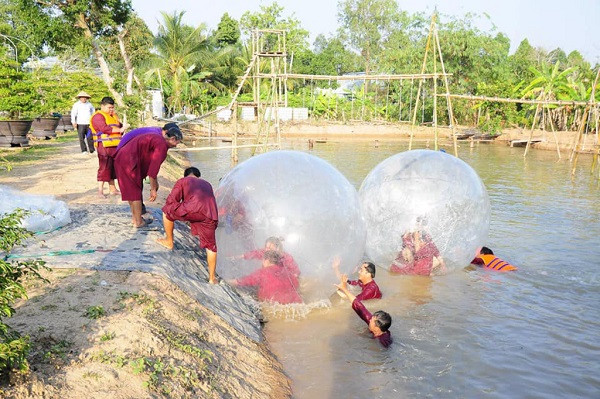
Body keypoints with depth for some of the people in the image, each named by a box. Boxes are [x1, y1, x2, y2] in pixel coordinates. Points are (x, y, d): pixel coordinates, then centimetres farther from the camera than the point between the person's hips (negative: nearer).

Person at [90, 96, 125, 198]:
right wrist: (119, 130, -19)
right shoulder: (98, 116, -7)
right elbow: (105, 128, -20)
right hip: (104, 146, -8)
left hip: (115, 146, 8)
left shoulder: (113, 116, 21)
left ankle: (112, 189, 21)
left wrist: (122, 127, -1)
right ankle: (100, 191, -4)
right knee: (104, 167, -8)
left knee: (113, 167, 13)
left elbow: (119, 126, 22)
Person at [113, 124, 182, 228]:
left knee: (131, 190, 19)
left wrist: (155, 182, 31)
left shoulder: (157, 138, 18)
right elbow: (153, 169, -16)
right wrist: (153, 189, -9)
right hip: (128, 161, -10)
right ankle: (138, 222, 10)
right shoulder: (162, 145, -13)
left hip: (121, 158, 10)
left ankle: (134, 217, 31)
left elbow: (152, 163, 27)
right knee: (136, 192, 1)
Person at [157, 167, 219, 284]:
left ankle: (169, 242, 35)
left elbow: (171, 200, 13)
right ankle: (212, 277, 22)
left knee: (166, 211, 23)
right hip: (211, 215, 5)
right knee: (210, 245, 18)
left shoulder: (183, 181, 23)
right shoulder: (207, 184, 37)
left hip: (193, 209, -4)